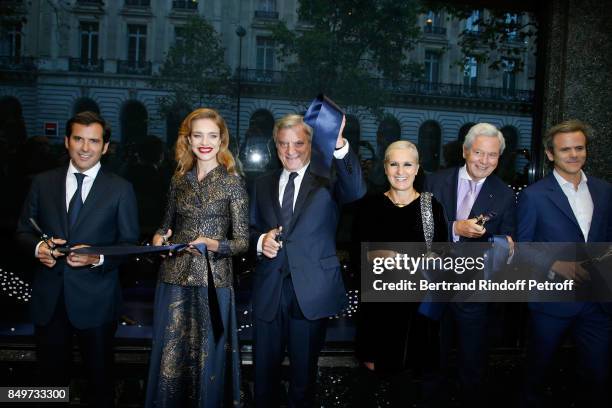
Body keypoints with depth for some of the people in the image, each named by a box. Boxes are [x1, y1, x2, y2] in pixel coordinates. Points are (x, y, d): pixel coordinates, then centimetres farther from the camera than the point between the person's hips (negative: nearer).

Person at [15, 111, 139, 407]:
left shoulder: (121, 189, -2)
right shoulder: (43, 183, 5)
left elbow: (129, 243, -2)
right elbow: (23, 230, 9)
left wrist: (99, 257, -20)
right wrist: (37, 246, -12)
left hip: (95, 298, -2)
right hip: (48, 297, 2)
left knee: (100, 379, 14)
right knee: (51, 377, 18)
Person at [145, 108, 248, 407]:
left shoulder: (233, 182, -4)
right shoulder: (179, 180, 7)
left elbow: (242, 241, -6)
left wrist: (213, 244, -24)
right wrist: (159, 237, -4)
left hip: (213, 281, -3)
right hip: (174, 277, 4)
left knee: (207, 356, 7)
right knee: (170, 354, 11)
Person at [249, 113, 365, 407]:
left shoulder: (328, 183, -3)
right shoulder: (262, 185, 9)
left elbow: (356, 191, -25)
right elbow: (251, 228, 15)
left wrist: (339, 144, -39)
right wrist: (260, 240, -9)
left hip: (311, 290, -3)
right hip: (269, 288, 3)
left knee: (304, 369, 14)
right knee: (264, 369, 16)